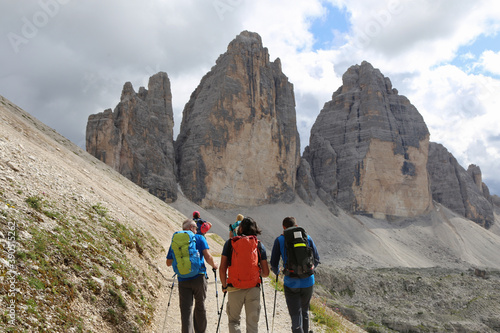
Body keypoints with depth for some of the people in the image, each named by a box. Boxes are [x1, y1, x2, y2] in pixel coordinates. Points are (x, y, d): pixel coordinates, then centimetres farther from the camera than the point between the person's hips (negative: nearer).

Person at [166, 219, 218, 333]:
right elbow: (208, 257, -9)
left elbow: (169, 263, 13)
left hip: (183, 280, 1)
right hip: (199, 278, -1)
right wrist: (214, 265, 10)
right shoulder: (199, 238, 1)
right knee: (200, 307, 16)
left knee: (185, 310, 2)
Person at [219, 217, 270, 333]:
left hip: (234, 289, -1)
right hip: (253, 289, 1)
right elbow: (266, 273, 3)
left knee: (233, 320, 17)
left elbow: (222, 268, -3)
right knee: (252, 322, 12)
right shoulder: (259, 245, 3)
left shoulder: (230, 243, 1)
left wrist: (224, 286, 11)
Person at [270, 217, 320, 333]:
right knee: (304, 312, 23)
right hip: (308, 282, 3)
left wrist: (277, 272, 21)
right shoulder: (307, 238, 3)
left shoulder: (280, 240, -2)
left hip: (291, 283, -3)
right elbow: (316, 259, 9)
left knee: (295, 316, 2)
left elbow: (274, 264, -1)